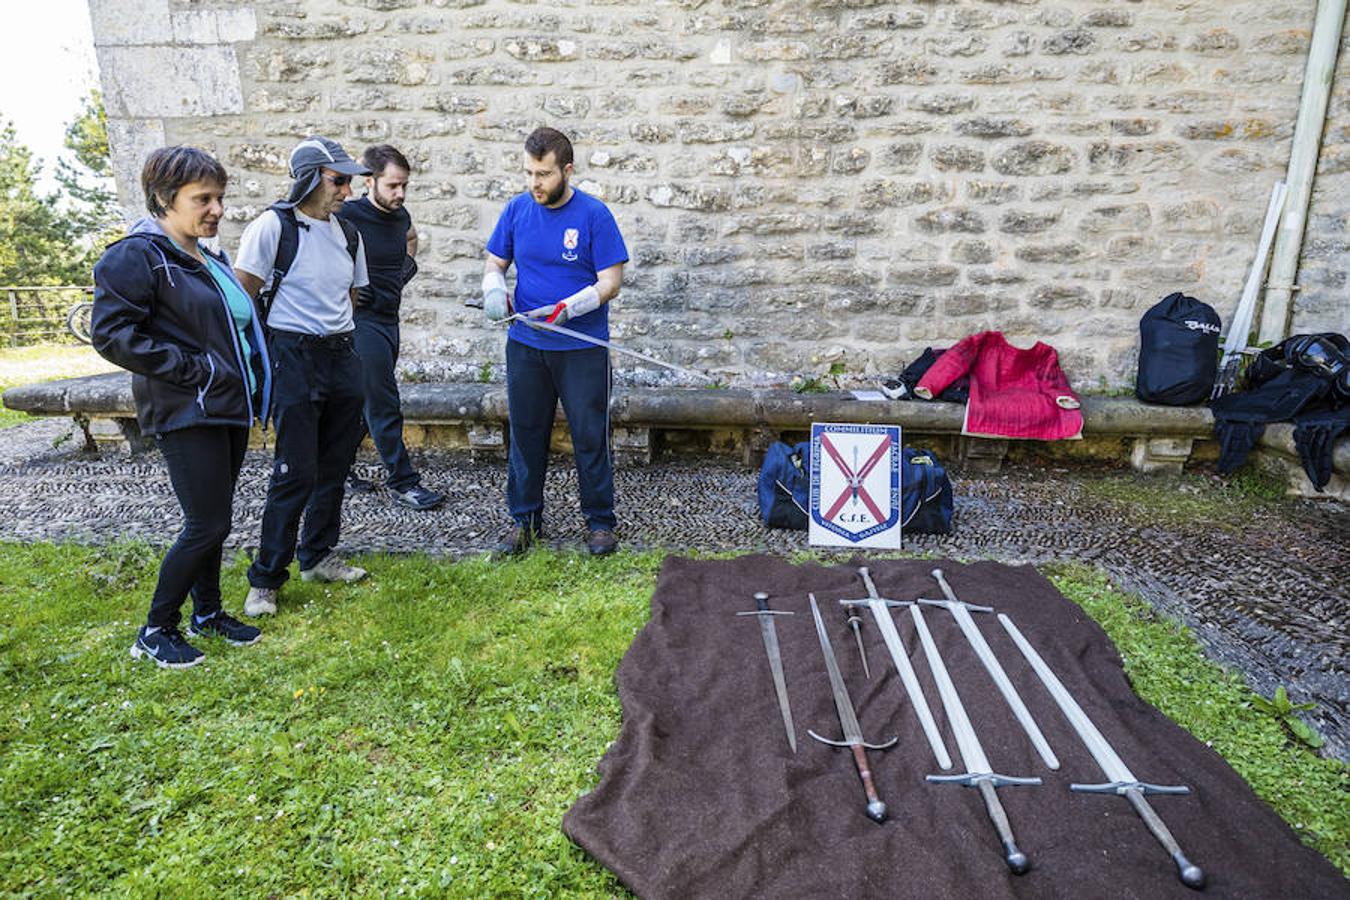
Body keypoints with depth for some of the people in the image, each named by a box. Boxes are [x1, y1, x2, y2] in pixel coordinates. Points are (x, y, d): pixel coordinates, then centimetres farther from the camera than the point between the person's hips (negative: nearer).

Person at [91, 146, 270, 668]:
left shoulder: (211, 259, 16)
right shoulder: (135, 256, -11)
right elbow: (112, 333, -19)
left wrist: (251, 382, 14)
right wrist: (191, 368, -20)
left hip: (230, 408, 9)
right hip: (187, 414, -8)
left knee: (212, 519, 15)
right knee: (208, 525, -7)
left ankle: (207, 612, 30)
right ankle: (155, 632, 11)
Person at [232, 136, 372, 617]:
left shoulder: (348, 232, 10)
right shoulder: (273, 225, -9)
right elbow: (243, 297, -8)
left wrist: (340, 338, 17)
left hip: (342, 356, 6)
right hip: (294, 358, -6)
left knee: (335, 465, 12)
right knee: (296, 472, -5)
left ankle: (317, 556, 30)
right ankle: (265, 578, 9)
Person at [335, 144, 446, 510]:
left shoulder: (401, 216, 8)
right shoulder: (348, 216, -14)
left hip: (389, 318, 7)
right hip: (361, 320, -7)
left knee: (365, 401, 15)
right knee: (384, 406, -4)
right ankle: (402, 481, 3)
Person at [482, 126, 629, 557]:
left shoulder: (594, 215, -8)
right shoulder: (517, 209, 4)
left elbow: (610, 282, -10)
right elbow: (494, 261, 13)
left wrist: (568, 307, -24)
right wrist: (494, 288, -9)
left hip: (583, 348, -3)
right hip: (525, 346, 4)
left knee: (590, 436, 3)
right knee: (525, 434, 11)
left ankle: (600, 521, 19)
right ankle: (525, 519, 25)